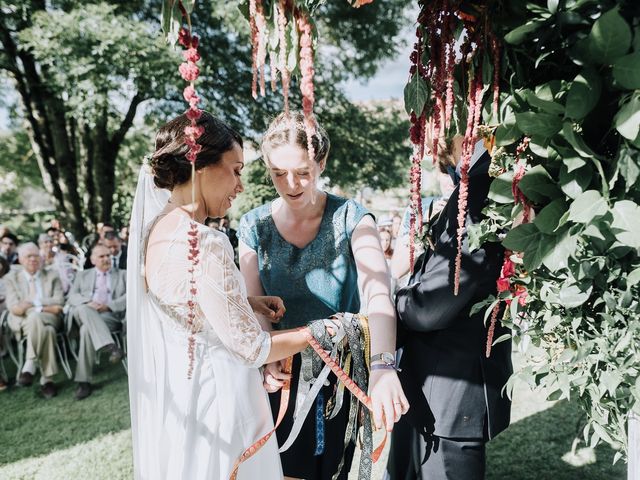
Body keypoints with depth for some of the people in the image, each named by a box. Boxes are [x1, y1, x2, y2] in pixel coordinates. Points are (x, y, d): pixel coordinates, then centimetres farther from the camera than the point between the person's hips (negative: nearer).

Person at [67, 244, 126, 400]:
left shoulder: (122, 274, 21)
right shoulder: (83, 275, 25)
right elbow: (72, 296, 10)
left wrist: (109, 306, -10)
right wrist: (88, 303, -12)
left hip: (111, 316, -2)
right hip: (85, 315, 2)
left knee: (87, 329, -35)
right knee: (83, 309, -37)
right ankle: (110, 346, -46)